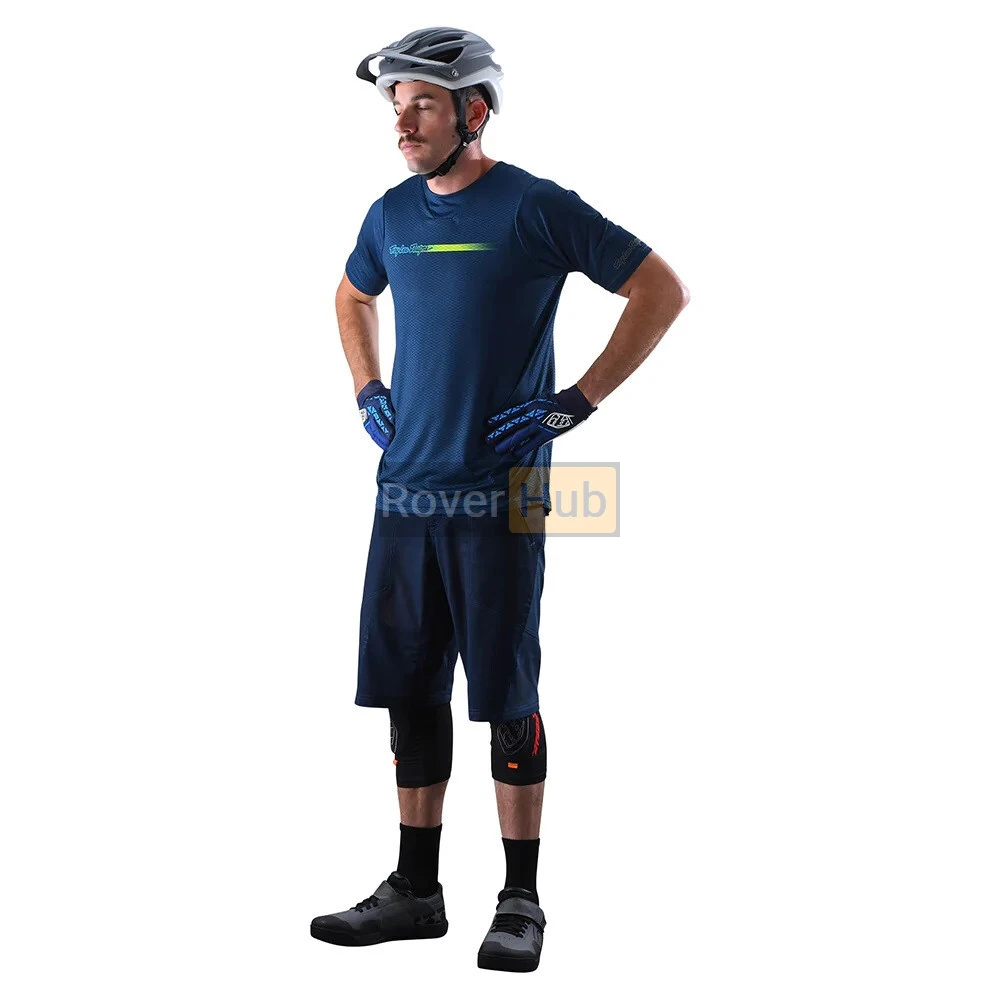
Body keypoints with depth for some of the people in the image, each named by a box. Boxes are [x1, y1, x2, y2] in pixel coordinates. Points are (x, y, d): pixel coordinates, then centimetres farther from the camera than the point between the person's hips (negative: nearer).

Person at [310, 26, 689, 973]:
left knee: (506, 697, 1)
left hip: (499, 494, -5)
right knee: (409, 692, 10)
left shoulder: (534, 207, -6)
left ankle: (520, 900, 14)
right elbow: (353, 298, 32)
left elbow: (662, 290, -4)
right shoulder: (392, 214, 11)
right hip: (403, 488, 6)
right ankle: (414, 889, 22)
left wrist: (575, 403, -8)